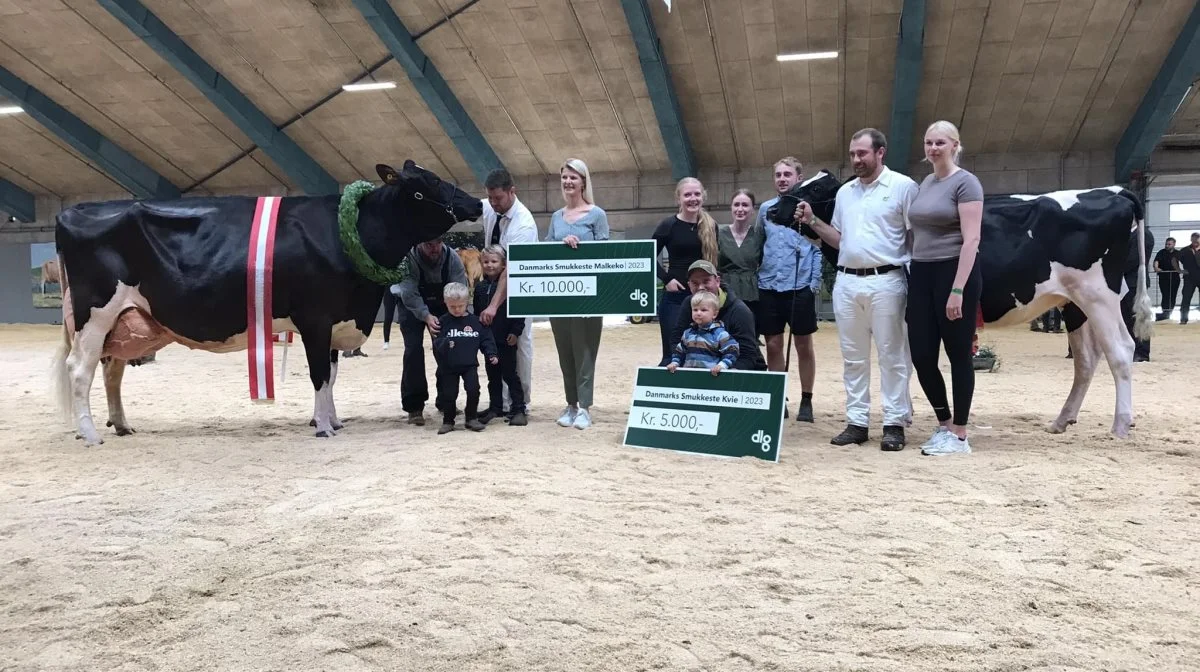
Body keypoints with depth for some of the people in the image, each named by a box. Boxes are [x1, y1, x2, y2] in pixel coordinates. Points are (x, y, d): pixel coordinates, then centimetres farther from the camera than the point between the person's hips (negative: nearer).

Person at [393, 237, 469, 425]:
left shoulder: (452, 258, -23)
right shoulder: (408, 258, -29)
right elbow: (409, 294, -33)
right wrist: (427, 317, -45)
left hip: (442, 306, 3)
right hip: (412, 306, -2)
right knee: (413, 349, -13)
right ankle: (414, 407, -8)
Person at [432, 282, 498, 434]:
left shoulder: (475, 322, 1)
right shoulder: (443, 322, -5)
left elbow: (486, 339, 6)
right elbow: (437, 342, -11)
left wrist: (491, 354, -7)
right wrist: (445, 344, -32)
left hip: (470, 365, 1)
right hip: (448, 366, -1)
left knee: (473, 389, -9)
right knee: (449, 394, 4)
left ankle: (472, 418, 11)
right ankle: (448, 421, 22)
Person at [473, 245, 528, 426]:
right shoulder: (480, 287, 7)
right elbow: (476, 312, 13)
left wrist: (515, 332, -15)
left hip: (507, 338, -5)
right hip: (487, 338, 5)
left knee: (510, 374, -1)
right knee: (493, 375, 14)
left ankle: (518, 409, 6)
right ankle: (495, 407, 24)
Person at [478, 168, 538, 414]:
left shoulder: (524, 224, -27)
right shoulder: (488, 208, -7)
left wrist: (493, 306, -44)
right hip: (494, 282, 6)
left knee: (519, 343, -1)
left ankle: (521, 403, 10)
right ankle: (503, 402, 12)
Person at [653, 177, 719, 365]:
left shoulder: (711, 226, 6)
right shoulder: (669, 225, -4)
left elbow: (716, 260, 13)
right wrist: (666, 279, -11)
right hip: (675, 297, -4)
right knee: (673, 354, -3)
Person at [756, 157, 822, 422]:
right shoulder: (765, 208, 10)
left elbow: (819, 247, -3)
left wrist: (815, 282, -10)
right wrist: (758, 275, 8)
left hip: (800, 286, -3)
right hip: (769, 286, 4)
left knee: (804, 345, 5)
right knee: (773, 345, 7)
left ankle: (806, 401, 16)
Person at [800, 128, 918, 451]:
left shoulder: (903, 186, -2)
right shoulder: (845, 191, 15)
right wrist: (812, 221, 5)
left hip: (886, 282, -6)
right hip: (846, 282, 6)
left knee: (892, 356, 0)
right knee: (853, 357, 8)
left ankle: (894, 424, 5)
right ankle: (856, 422, 15)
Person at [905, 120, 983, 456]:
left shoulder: (965, 182, -7)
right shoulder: (925, 183, 15)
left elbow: (971, 240, -14)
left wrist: (958, 290, -20)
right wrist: (913, 277, 14)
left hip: (954, 274, -7)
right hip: (921, 274, 7)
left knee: (958, 354, 2)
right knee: (922, 355, 5)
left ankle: (959, 435, 11)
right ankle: (944, 425, 22)